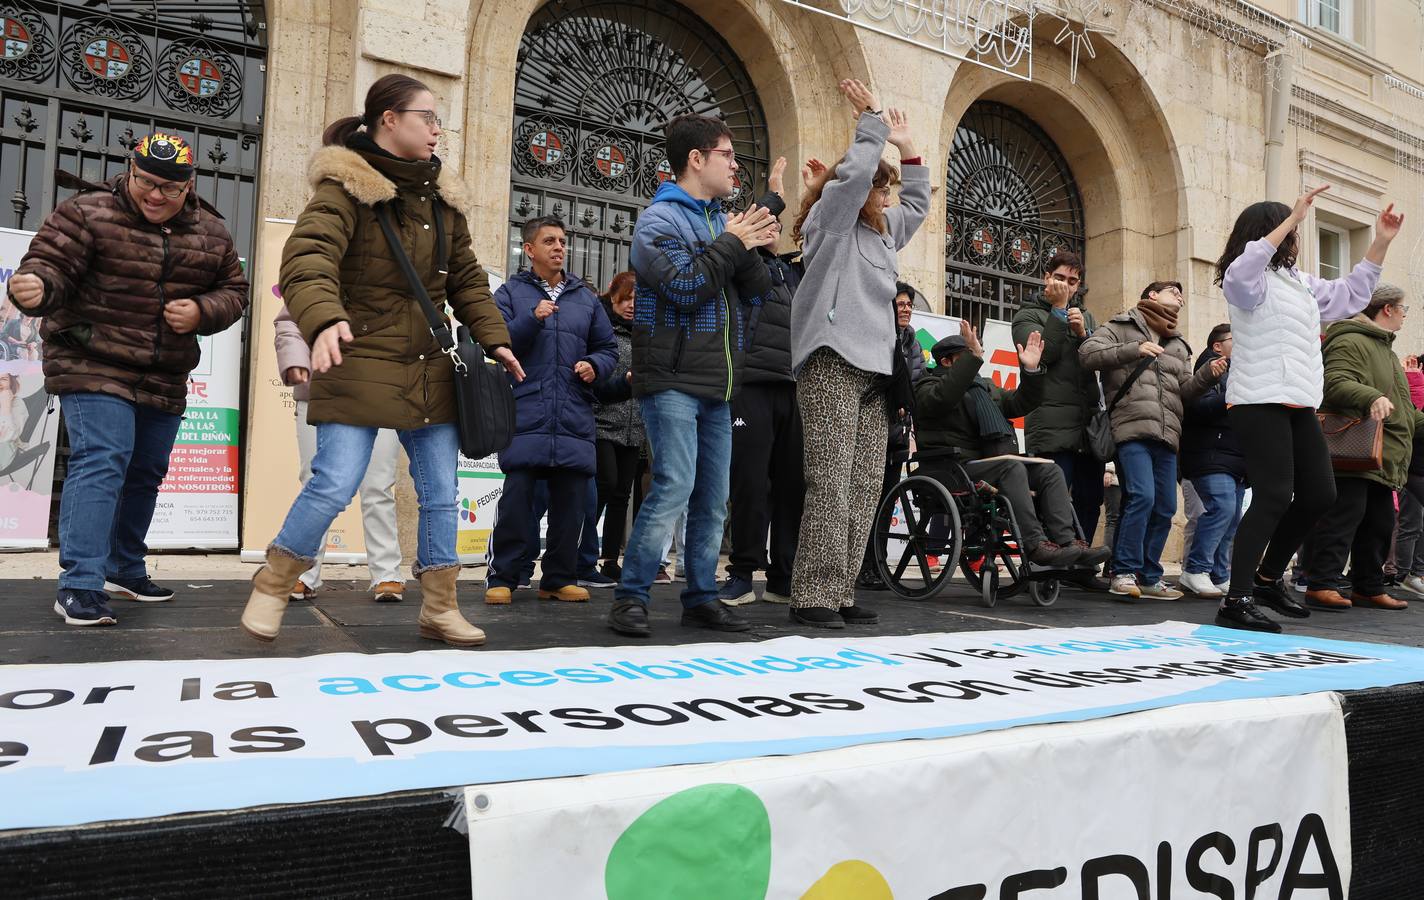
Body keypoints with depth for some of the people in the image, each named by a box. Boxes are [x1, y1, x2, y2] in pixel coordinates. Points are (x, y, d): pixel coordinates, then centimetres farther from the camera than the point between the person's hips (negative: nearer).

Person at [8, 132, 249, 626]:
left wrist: (201, 311, -11)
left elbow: (233, 291, 10)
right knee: (101, 462, -18)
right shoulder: (86, 213, -8)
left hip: (165, 380, 6)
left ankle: (125, 569, 33)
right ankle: (79, 586, -15)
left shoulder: (211, 233, 6)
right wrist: (35, 286, -38)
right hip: (94, 368, -6)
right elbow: (51, 262, -14)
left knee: (146, 473, 15)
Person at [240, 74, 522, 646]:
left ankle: (439, 607, 20)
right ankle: (272, 587, 16)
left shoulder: (441, 196, 14)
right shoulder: (345, 186, -7)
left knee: (441, 492, 7)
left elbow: (466, 278, 19)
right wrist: (324, 320, -39)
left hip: (429, 371, 6)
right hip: (360, 366, -6)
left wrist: (492, 338, 8)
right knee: (335, 485, -9)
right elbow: (307, 259, -22)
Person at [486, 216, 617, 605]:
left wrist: (595, 365, 0)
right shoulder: (511, 292, 10)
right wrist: (531, 319, -15)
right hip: (525, 415, -3)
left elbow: (609, 348, 21)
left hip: (575, 418, 3)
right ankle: (503, 577, 6)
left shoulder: (586, 297, 19)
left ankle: (560, 578, 15)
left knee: (571, 499, 4)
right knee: (517, 495, -6)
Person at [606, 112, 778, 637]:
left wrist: (750, 249, -2)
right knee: (674, 488, -15)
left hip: (715, 385, 8)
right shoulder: (660, 218, -2)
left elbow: (757, 294, 15)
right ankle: (631, 597, -5)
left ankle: (701, 598, 16)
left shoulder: (722, 222, 20)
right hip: (672, 381, -7)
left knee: (714, 498, 7)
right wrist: (731, 244, -6)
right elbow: (685, 285, -17)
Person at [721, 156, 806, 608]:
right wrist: (774, 196, -4)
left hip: (792, 388, 5)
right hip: (751, 385, -5)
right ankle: (742, 574, 4)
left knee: (792, 483, 4)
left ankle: (783, 577, 11)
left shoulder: (792, 272, 25)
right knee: (750, 482, -6)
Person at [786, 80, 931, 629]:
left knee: (865, 486, 1)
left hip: (874, 368, 8)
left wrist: (907, 149, 34)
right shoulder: (830, 223, 4)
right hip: (833, 363, -8)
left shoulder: (881, 231, 26)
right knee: (830, 484, -12)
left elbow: (918, 203, 41)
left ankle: (840, 592, 5)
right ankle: (813, 597, -8)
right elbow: (853, 174, -10)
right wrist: (872, 123, 3)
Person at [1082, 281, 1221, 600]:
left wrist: (1207, 375, 2)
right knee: (1142, 496, -20)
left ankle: (1149, 577, 14)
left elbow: (1185, 391, 22)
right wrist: (1133, 350, -14)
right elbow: (1088, 353, -5)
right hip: (1132, 429, -7)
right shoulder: (1121, 327, 11)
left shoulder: (1178, 346, 29)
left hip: (1166, 435, 7)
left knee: (1165, 507, 5)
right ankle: (1124, 572, -10)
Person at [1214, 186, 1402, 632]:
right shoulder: (1248, 279, -5)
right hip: (1259, 402, -9)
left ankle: (1268, 577, 23)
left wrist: (1381, 243, 26)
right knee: (1274, 497, -15)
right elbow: (1241, 271, -29)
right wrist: (1293, 219, -26)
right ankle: (1237, 601, -13)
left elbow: (1351, 295, 33)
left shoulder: (1301, 282, 22)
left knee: (1319, 495, 9)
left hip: (1298, 404, 9)